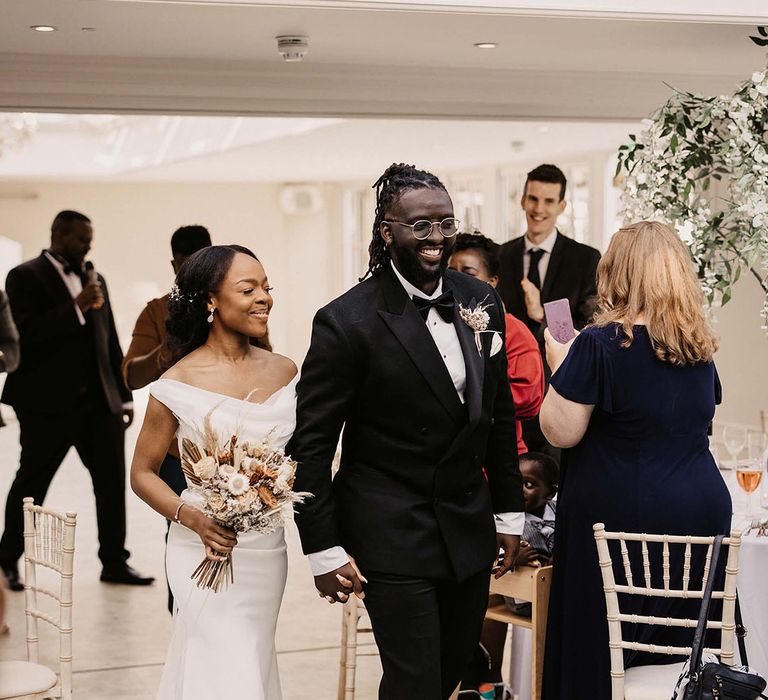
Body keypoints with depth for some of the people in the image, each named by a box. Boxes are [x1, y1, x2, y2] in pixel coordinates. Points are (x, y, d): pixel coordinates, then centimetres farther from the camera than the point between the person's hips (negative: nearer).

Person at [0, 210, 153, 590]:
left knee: (112, 481, 3)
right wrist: (77, 307, -21)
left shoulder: (95, 279, 16)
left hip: (99, 401, 6)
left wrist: (124, 396, 13)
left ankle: (114, 562, 10)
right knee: (31, 484, 3)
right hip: (48, 402, -6)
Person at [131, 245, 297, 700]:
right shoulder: (179, 383, -10)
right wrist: (194, 518, -19)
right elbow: (143, 474, -2)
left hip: (267, 549, 5)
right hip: (207, 549, -5)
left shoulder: (284, 372, 2)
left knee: (256, 661, 16)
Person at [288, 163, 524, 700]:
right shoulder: (348, 322, -15)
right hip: (394, 541, -6)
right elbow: (310, 444, -11)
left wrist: (509, 512, 13)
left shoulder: (483, 303, 3)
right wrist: (324, 550, -11)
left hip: (469, 531, 6)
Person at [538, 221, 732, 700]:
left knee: (599, 652, 5)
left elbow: (561, 432, -12)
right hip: (701, 507, 6)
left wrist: (558, 364, 2)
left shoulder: (601, 343, -12)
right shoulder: (700, 346, 8)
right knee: (682, 648, 12)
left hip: (618, 509, -6)